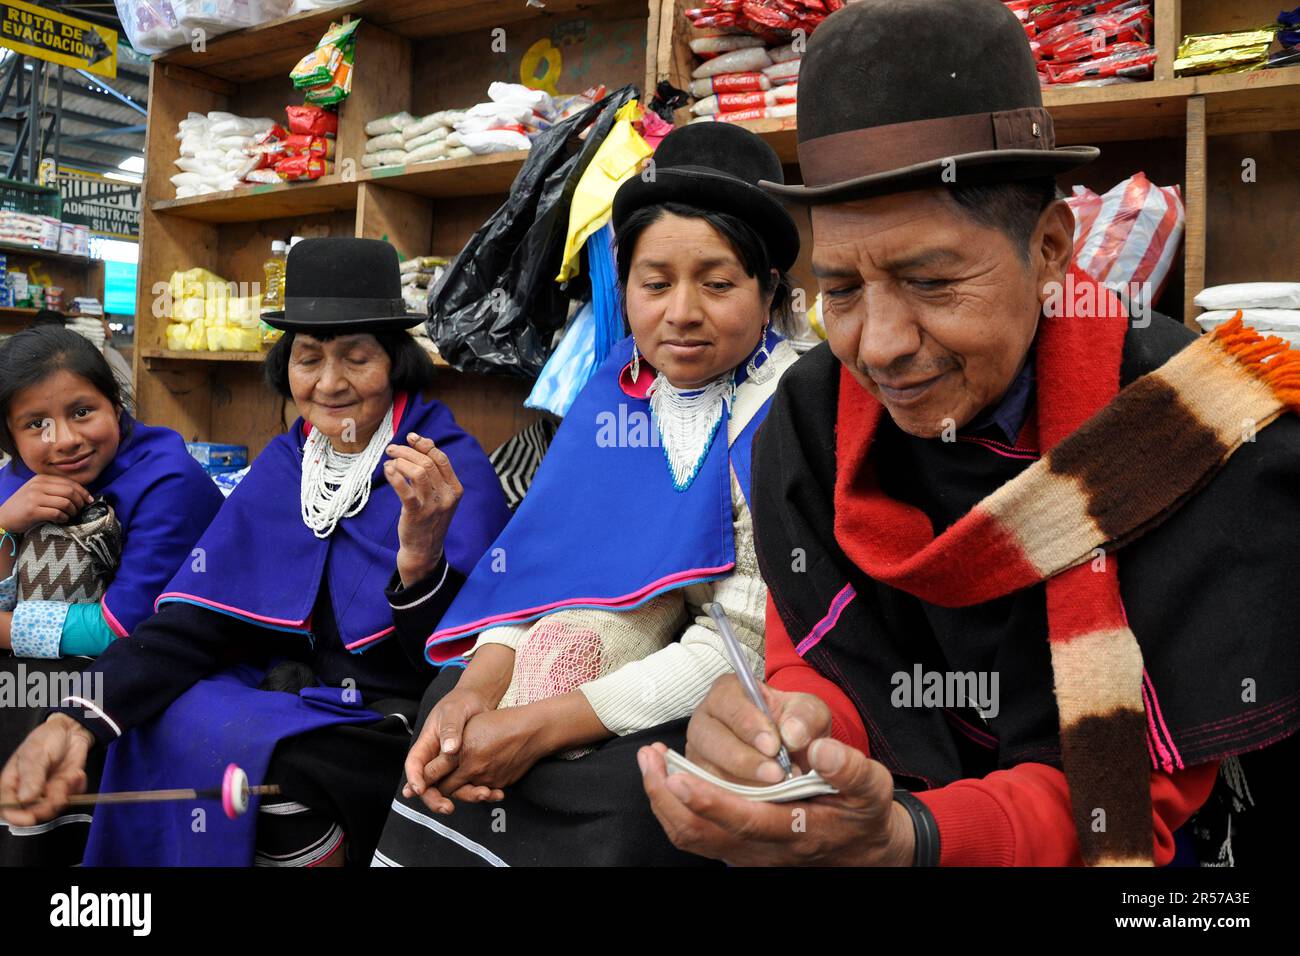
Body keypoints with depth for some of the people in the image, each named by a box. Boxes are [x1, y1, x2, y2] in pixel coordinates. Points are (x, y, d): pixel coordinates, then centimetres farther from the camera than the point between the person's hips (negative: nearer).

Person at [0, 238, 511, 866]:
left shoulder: (452, 465, -13)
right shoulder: (283, 463, 5)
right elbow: (196, 616, -3)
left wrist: (422, 562, -40)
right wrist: (77, 720, -18)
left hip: (401, 734, -5)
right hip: (292, 702, 6)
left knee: (237, 756, -28)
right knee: (151, 728, -17)